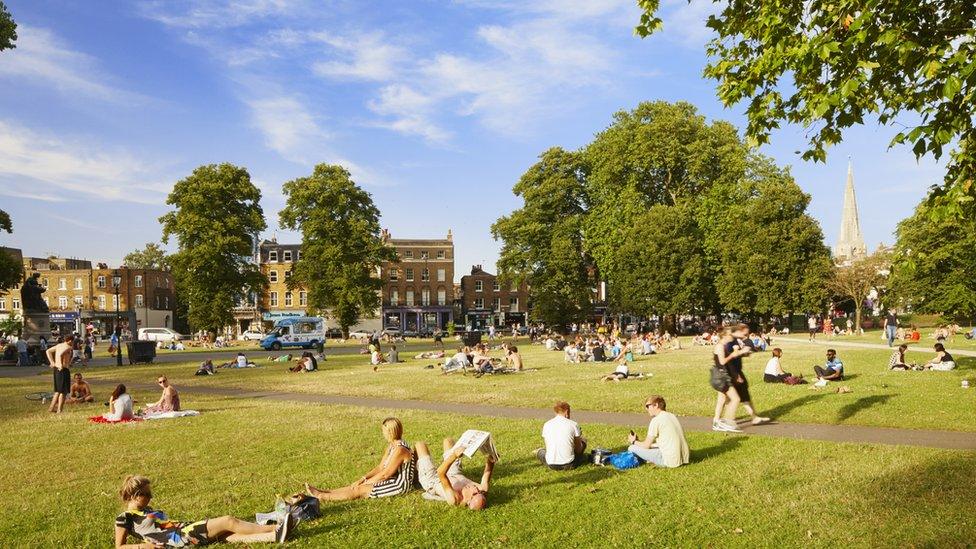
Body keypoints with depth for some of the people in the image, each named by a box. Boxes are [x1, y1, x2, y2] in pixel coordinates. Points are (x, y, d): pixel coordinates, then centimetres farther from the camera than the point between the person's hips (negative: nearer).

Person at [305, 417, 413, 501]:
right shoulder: (391, 445, 8)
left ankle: (321, 497, -6)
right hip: (393, 480, 9)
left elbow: (385, 474, -21)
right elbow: (380, 467, 9)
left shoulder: (400, 450, -25)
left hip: (399, 485, -9)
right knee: (354, 486, 3)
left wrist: (365, 483, -12)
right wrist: (363, 478, -3)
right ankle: (323, 492, 4)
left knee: (358, 490, -10)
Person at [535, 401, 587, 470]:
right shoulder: (573, 424, -4)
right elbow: (578, 450, 4)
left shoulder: (546, 425, 3)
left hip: (551, 465, 4)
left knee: (539, 452, 35)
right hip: (568, 465, -4)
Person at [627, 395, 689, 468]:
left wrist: (634, 442, 15)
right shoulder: (673, 416, 13)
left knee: (632, 448, -6)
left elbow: (646, 445, -6)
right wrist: (639, 441, 23)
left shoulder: (656, 420, -12)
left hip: (670, 461, -9)